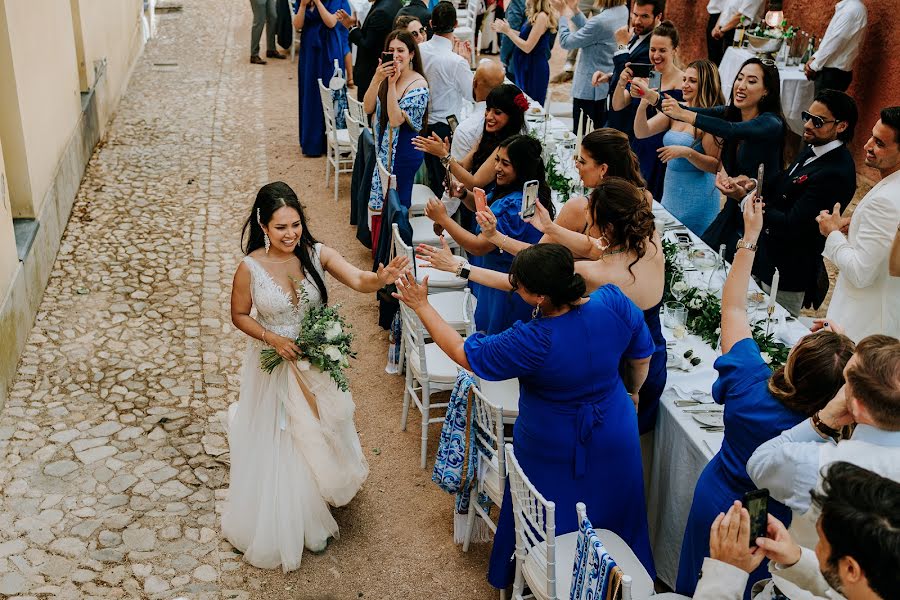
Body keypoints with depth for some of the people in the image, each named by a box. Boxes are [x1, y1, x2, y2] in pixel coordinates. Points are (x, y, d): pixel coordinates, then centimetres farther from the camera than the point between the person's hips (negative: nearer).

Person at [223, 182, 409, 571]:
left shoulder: (316, 254, -15)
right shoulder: (250, 268, -18)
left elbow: (359, 281, -29)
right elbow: (239, 315, -4)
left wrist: (381, 278, -51)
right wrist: (272, 339, -20)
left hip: (316, 363, 2)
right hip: (274, 366, -2)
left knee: (318, 436, 20)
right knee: (278, 447, 12)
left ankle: (315, 509, 51)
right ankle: (283, 528, 36)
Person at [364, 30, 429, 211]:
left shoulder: (418, 84, -15)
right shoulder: (385, 76, 4)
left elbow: (395, 120, -23)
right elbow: (368, 108, -7)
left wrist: (392, 84, -24)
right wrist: (377, 79, -19)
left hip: (404, 152, -6)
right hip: (382, 148, 6)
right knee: (381, 203, 15)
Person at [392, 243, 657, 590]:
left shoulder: (532, 343, -34)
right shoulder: (614, 302, -23)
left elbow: (464, 353, -19)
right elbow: (642, 354, -4)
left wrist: (421, 306, -10)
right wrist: (633, 392, 16)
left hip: (555, 451, -4)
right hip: (615, 440, 4)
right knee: (611, 511, 27)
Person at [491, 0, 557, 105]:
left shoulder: (542, 17, -20)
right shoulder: (534, 15, 7)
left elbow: (527, 47, -20)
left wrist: (508, 31, -13)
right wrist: (506, 29, 9)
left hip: (534, 69, -9)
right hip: (526, 66, 9)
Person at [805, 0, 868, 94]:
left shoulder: (853, 9, -18)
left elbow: (834, 42, -19)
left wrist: (814, 66, -10)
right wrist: (814, 58, 6)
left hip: (833, 73, -9)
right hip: (834, 71, 9)